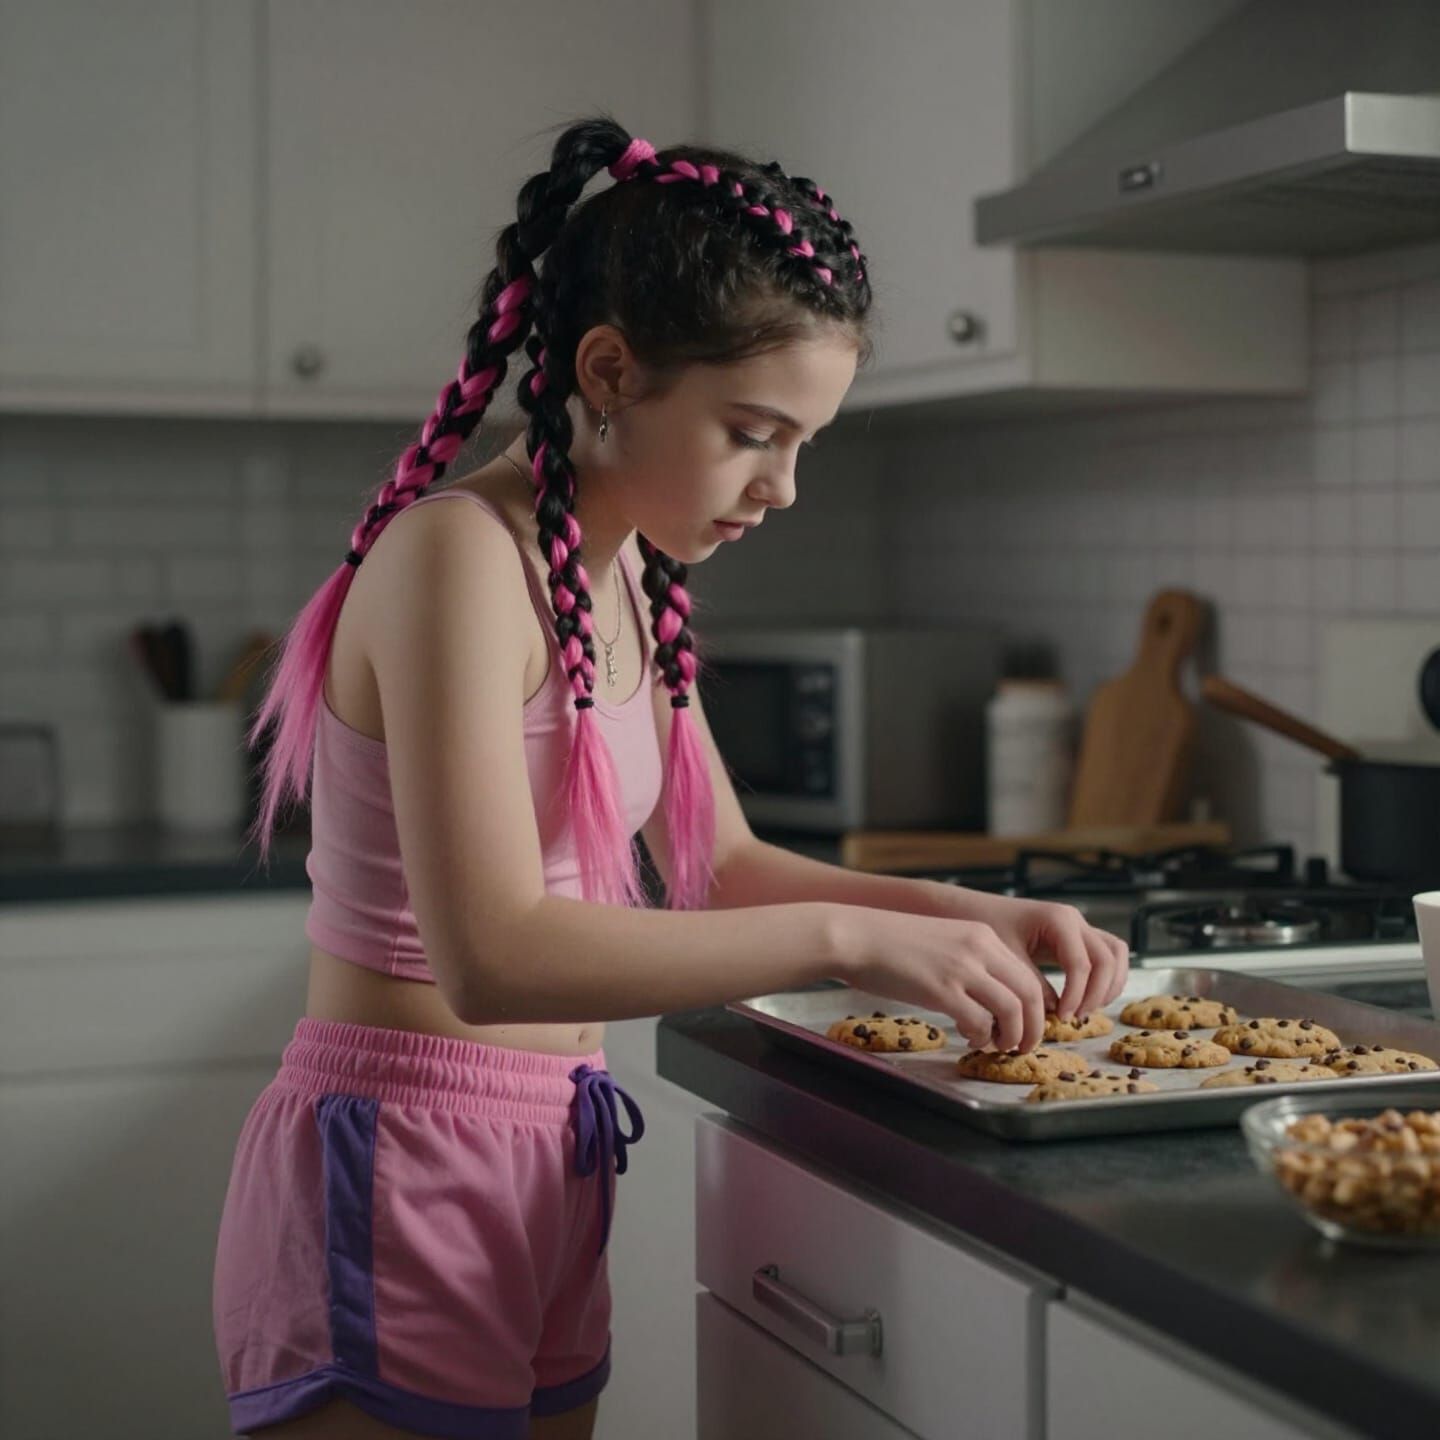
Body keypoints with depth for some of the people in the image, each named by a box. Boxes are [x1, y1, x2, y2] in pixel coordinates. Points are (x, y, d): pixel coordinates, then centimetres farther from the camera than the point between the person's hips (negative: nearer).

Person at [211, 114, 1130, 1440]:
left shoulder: (628, 574, 7)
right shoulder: (461, 554, -19)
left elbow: (718, 863, 15)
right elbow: (492, 955, -28)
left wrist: (961, 914, 0)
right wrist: (851, 937, -27)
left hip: (543, 1175, 9)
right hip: (396, 1180, -8)